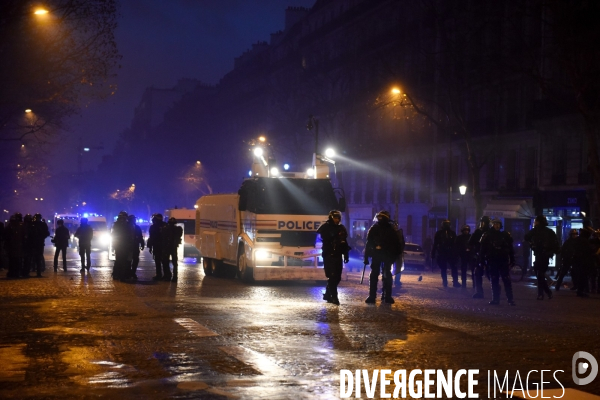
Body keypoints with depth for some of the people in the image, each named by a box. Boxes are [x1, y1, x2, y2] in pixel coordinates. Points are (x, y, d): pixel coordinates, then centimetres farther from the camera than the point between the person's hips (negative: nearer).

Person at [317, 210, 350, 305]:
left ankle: (328, 295, 23)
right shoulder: (325, 227, -4)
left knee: (337, 277, 8)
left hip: (338, 256, 6)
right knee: (332, 277, -10)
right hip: (328, 256, -6)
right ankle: (334, 297, -9)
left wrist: (346, 255, 12)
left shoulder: (341, 228, 12)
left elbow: (345, 243, 15)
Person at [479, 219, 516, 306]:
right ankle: (495, 299, 11)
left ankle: (510, 299, -5)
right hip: (492, 261, 1)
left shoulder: (505, 235, 6)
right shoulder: (487, 236, 5)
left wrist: (512, 260, 1)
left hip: (503, 261, -1)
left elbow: (510, 249, 6)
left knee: (507, 280, -5)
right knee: (494, 281, 5)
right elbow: (483, 249, 4)